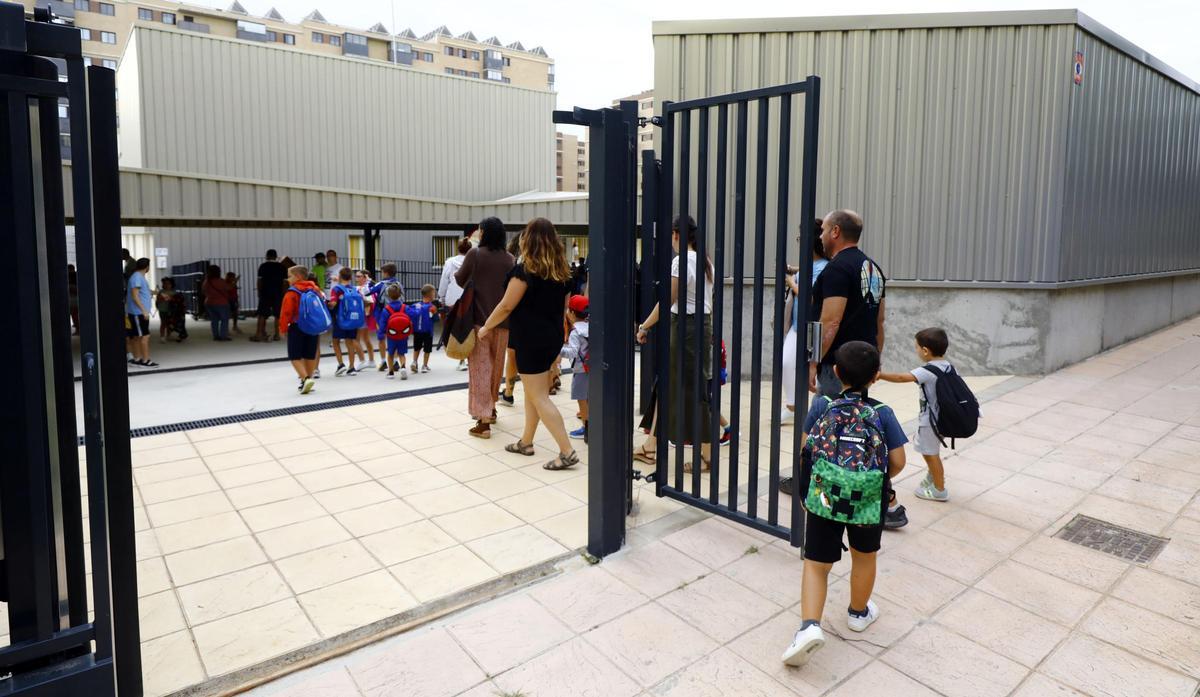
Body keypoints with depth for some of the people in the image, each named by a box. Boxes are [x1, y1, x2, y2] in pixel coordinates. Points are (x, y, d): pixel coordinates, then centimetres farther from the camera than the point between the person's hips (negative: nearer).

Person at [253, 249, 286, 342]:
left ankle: (259, 334, 3)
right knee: (278, 315, 5)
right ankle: (276, 334, 6)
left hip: (265, 293, -1)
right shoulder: (282, 267, 3)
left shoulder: (263, 266, 0)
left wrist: (259, 292, 7)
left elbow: (259, 280, -2)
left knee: (262, 314, 5)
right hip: (278, 293, 1)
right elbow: (285, 282, 1)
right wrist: (283, 292, 10)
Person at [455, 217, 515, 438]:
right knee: (496, 366, 18)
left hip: (479, 319, -4)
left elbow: (460, 280, 6)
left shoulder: (475, 254, -7)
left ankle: (483, 421, -5)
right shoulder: (510, 259, 2)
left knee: (480, 367, -1)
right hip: (502, 321, 4)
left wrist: (455, 273, 27)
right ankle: (491, 408, 34)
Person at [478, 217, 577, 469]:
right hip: (552, 338, 8)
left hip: (531, 340, -8)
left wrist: (486, 327, 3)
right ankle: (526, 442, 30)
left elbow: (506, 306, -11)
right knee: (533, 392, 19)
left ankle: (567, 452, -6)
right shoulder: (562, 273, 7)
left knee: (539, 397, -3)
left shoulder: (525, 270, -14)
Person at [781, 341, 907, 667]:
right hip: (868, 504, 1)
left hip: (822, 500, -1)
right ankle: (859, 613, 46)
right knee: (864, 557, 26)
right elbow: (897, 462, -2)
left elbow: (806, 449, 0)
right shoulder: (883, 413, -3)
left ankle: (809, 625, -10)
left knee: (816, 564, 9)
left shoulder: (821, 406, -3)